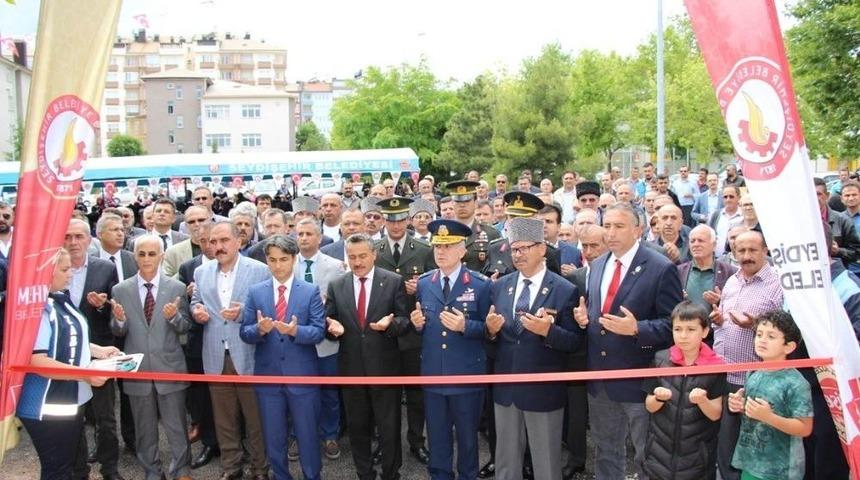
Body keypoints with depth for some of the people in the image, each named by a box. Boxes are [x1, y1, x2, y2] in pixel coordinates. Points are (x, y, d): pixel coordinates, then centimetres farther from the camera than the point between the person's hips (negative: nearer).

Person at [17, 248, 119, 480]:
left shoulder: (60, 298, 4)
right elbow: (36, 361, -28)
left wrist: (97, 350, 7)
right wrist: (84, 374, -27)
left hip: (71, 399, 9)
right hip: (48, 407, -9)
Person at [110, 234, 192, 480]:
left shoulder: (177, 288, -3)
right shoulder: (120, 290, 0)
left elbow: (185, 327, -2)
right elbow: (118, 332, 3)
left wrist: (174, 316, -23)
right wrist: (119, 320, -20)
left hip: (169, 367, -1)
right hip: (137, 369, 2)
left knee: (176, 426, 7)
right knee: (144, 429, 15)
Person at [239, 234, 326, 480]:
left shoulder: (311, 291, -4)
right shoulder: (255, 292, 2)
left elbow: (319, 331, -10)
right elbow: (245, 332, -1)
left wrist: (295, 330, -28)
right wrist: (259, 329, -23)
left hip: (302, 376, -2)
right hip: (267, 376, 2)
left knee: (307, 435, 10)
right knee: (273, 437, 15)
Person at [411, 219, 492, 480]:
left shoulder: (481, 284, -9)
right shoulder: (423, 283, 4)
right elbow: (421, 327, 12)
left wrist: (465, 326, -23)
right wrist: (417, 323, -10)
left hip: (467, 375, -3)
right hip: (432, 373, 3)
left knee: (467, 436, 15)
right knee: (436, 436, 16)